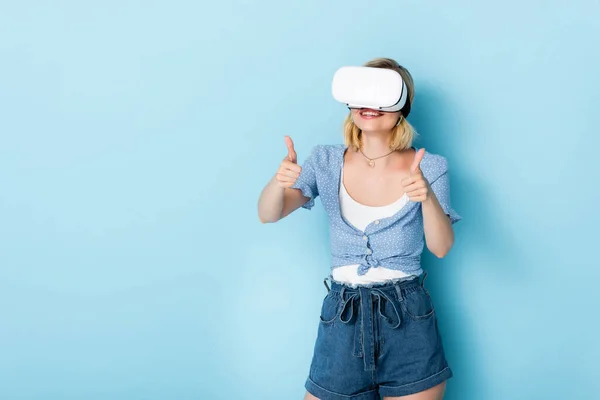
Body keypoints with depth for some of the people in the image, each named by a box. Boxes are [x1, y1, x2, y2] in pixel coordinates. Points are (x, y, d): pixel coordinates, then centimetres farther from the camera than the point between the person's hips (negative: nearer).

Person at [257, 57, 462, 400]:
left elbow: (441, 247, -10)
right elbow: (268, 216, -7)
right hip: (344, 315, 1)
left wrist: (428, 197, -28)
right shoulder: (326, 161, -1)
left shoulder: (429, 168, -4)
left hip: (409, 318, -1)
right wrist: (279, 182, -28)